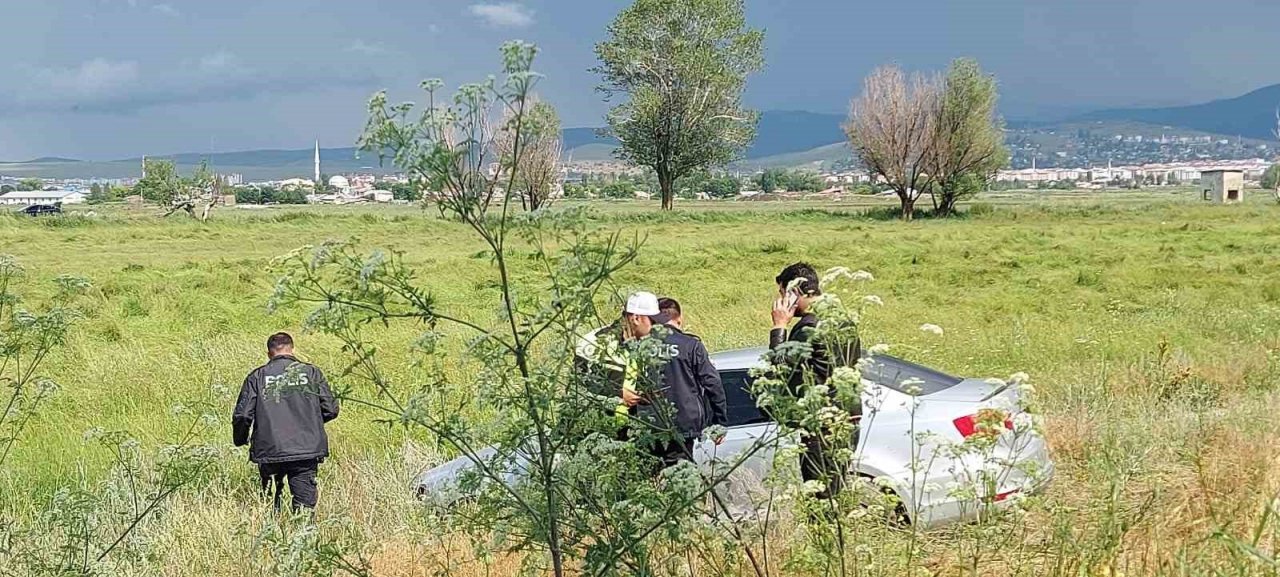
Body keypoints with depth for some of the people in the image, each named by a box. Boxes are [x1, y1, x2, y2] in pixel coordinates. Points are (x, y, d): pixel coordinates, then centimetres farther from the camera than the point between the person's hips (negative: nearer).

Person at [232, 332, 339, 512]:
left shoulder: (257, 377, 4)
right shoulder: (311, 372, 6)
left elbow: (242, 416, -2)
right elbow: (330, 410, 5)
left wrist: (240, 440, 17)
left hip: (269, 452, 0)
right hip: (307, 449, 0)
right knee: (304, 504, 0)